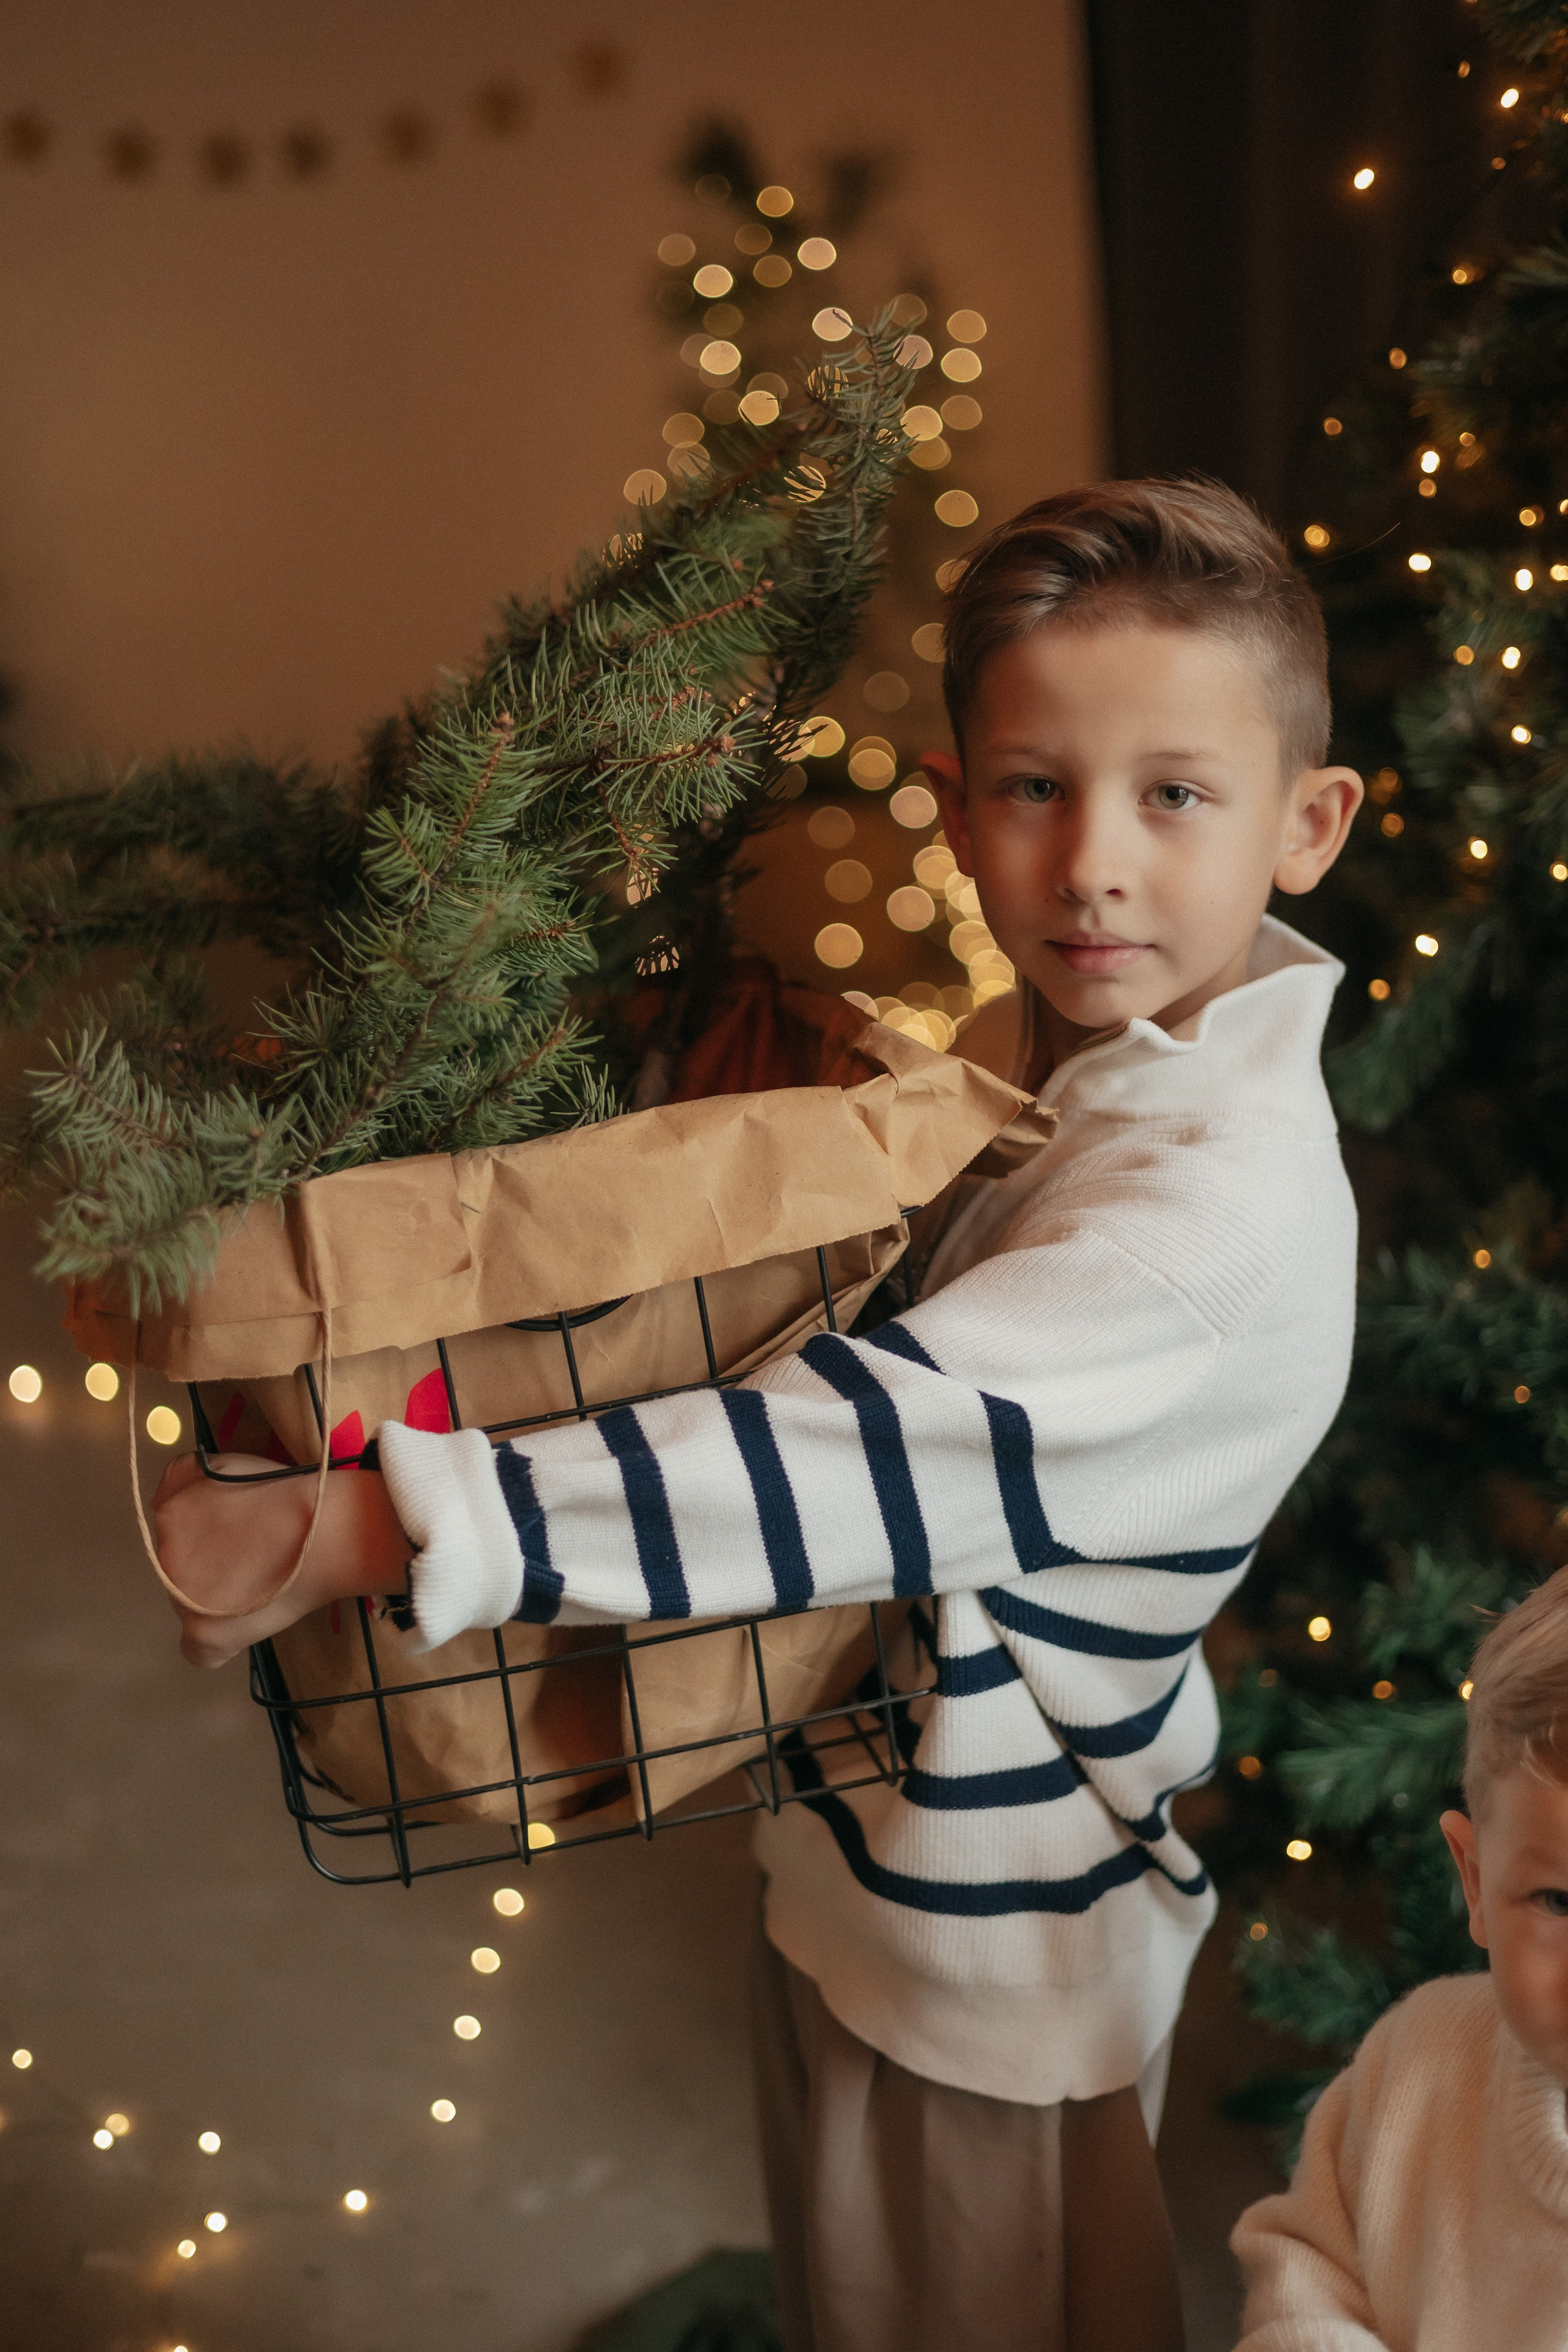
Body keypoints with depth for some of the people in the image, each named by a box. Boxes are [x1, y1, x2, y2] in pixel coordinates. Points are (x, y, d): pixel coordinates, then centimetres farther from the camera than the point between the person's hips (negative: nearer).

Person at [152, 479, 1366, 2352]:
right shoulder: (1034, 1046, -3)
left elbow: (859, 1451, -37)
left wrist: (359, 1528, -38)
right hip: (853, 1857, 8)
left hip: (996, 1950, -8)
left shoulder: (1225, 1196, -31)